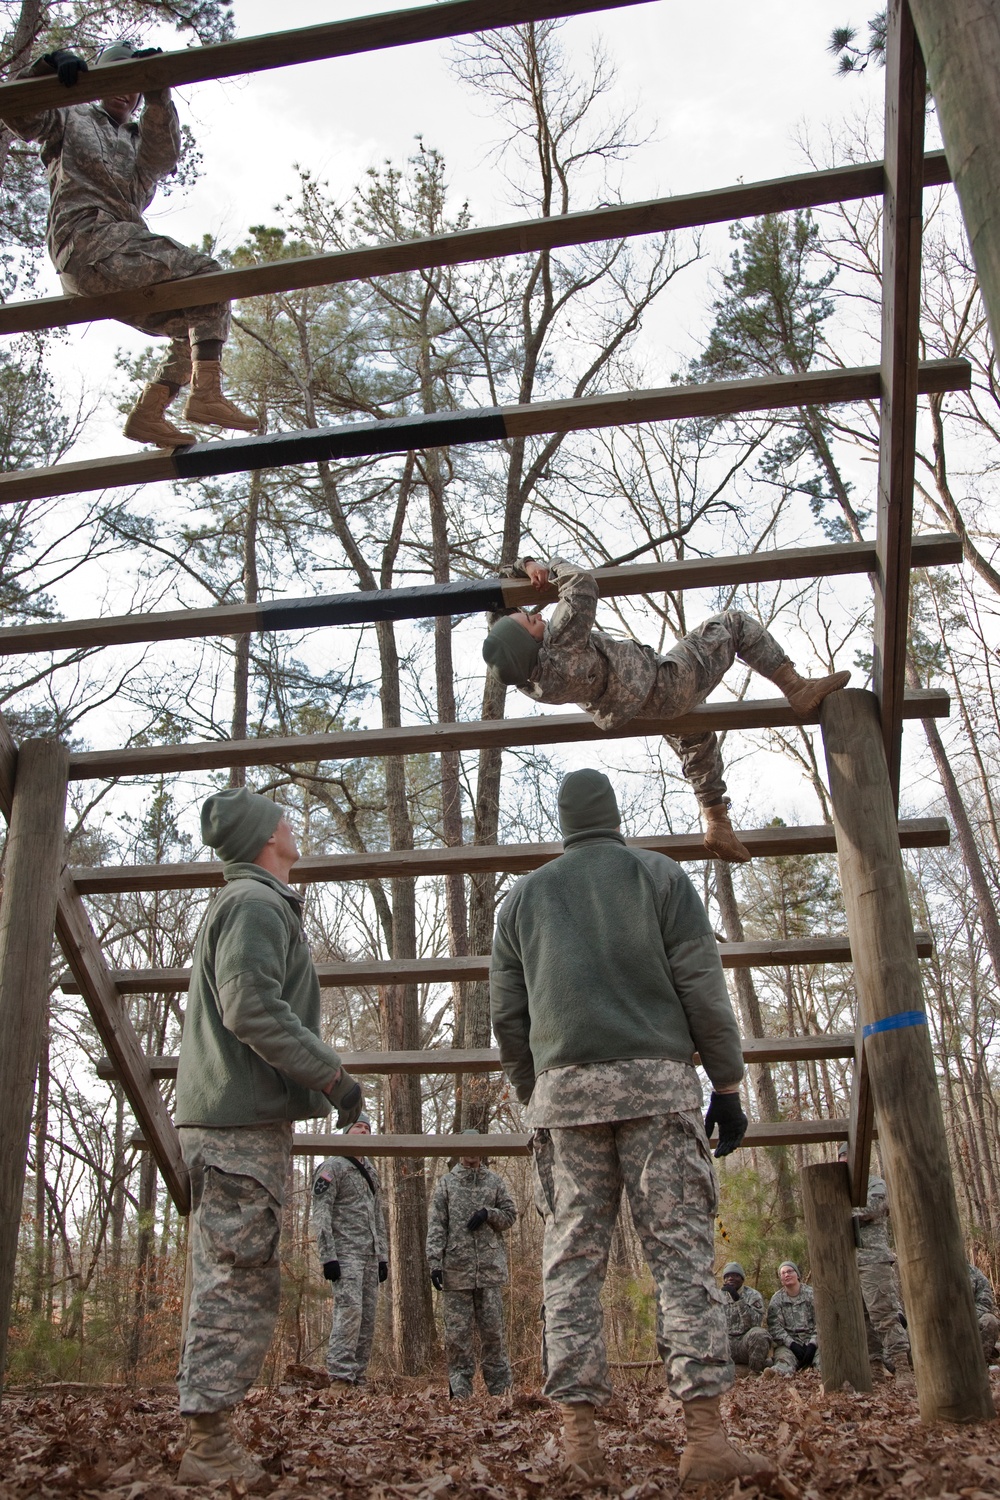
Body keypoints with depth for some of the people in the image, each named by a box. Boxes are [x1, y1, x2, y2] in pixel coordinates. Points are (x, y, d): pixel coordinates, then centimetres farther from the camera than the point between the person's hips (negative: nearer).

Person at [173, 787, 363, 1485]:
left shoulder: (242, 903, 24)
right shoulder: (256, 905, -9)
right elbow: (252, 1007, -21)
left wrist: (317, 1074, 22)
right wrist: (332, 1072, -18)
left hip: (229, 1119, 10)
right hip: (243, 1120, -10)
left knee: (230, 1283, 12)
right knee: (240, 1283, -7)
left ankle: (212, 1439, 18)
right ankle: (210, 1444, -3)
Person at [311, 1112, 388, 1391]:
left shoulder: (371, 1172, 22)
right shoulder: (332, 1167, -3)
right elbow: (320, 1215, -11)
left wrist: (382, 1257, 17)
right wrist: (328, 1257, -18)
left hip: (370, 1257, 8)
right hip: (345, 1255, -8)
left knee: (368, 1318, 5)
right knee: (349, 1311, -16)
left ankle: (357, 1378, 11)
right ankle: (340, 1377, -14)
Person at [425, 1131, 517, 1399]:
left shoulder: (495, 1182, 12)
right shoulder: (446, 1183, 8)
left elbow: (510, 1215, 12)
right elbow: (435, 1226, 2)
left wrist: (488, 1213, -7)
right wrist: (434, 1261, -8)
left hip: (490, 1266, 1)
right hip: (456, 1267, -1)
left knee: (493, 1328, 3)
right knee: (457, 1331, 1)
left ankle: (500, 1386, 10)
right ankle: (460, 1388, 9)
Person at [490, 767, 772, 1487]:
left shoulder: (524, 896, 16)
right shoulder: (659, 874, 9)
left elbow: (507, 1014, 13)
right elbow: (702, 984, 0)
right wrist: (727, 1083, 3)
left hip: (564, 1086, 2)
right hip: (656, 1078, -2)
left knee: (573, 1257, 3)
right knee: (682, 1247, -2)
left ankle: (579, 1429, -1)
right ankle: (706, 1435, -7)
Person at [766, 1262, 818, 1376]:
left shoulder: (812, 1294, 7)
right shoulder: (776, 1299, 9)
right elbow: (774, 1327, -1)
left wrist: (813, 1345, -13)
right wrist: (792, 1344, -14)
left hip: (812, 1341, 1)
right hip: (788, 1343, -1)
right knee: (784, 1363, -36)